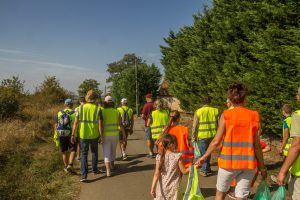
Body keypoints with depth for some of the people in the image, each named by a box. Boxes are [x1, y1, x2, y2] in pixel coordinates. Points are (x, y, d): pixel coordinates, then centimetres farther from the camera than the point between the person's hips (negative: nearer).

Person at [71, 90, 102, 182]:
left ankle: (84, 174, -2)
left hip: (83, 135, 0)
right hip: (94, 135, 0)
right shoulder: (98, 108, -8)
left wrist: (73, 135, 0)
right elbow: (100, 123, -10)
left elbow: (76, 123, -6)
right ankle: (94, 169, 35)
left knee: (84, 154, 6)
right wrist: (101, 135, -2)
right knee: (94, 152, 22)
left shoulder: (81, 108, -5)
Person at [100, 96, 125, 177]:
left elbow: (101, 125, -12)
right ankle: (112, 165, 40)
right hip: (115, 134, 3)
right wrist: (123, 134, 8)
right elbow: (121, 124, 0)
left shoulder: (102, 112, -6)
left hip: (105, 135, -3)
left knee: (106, 153, 1)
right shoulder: (116, 111, 1)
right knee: (113, 151, 22)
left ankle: (108, 171, -9)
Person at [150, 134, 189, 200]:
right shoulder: (177, 156, -13)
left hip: (162, 187, 2)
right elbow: (184, 171, -6)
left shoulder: (159, 157, -9)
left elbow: (157, 174, -12)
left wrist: (153, 188, -10)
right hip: (174, 187, -2)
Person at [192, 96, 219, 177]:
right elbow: (218, 124, 4)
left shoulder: (198, 112, -8)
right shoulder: (215, 111, 0)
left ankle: (205, 170, 15)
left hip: (202, 136, -3)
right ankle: (205, 169, 29)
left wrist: (193, 137, 1)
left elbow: (194, 126, -8)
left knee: (204, 153, 8)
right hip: (212, 135, 3)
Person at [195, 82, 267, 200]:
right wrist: (262, 167, 9)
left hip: (229, 161, -2)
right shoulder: (254, 116, -2)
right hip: (248, 163, 2)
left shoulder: (226, 115, -8)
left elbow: (216, 141, -7)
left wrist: (204, 157, 6)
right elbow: (257, 145, -2)